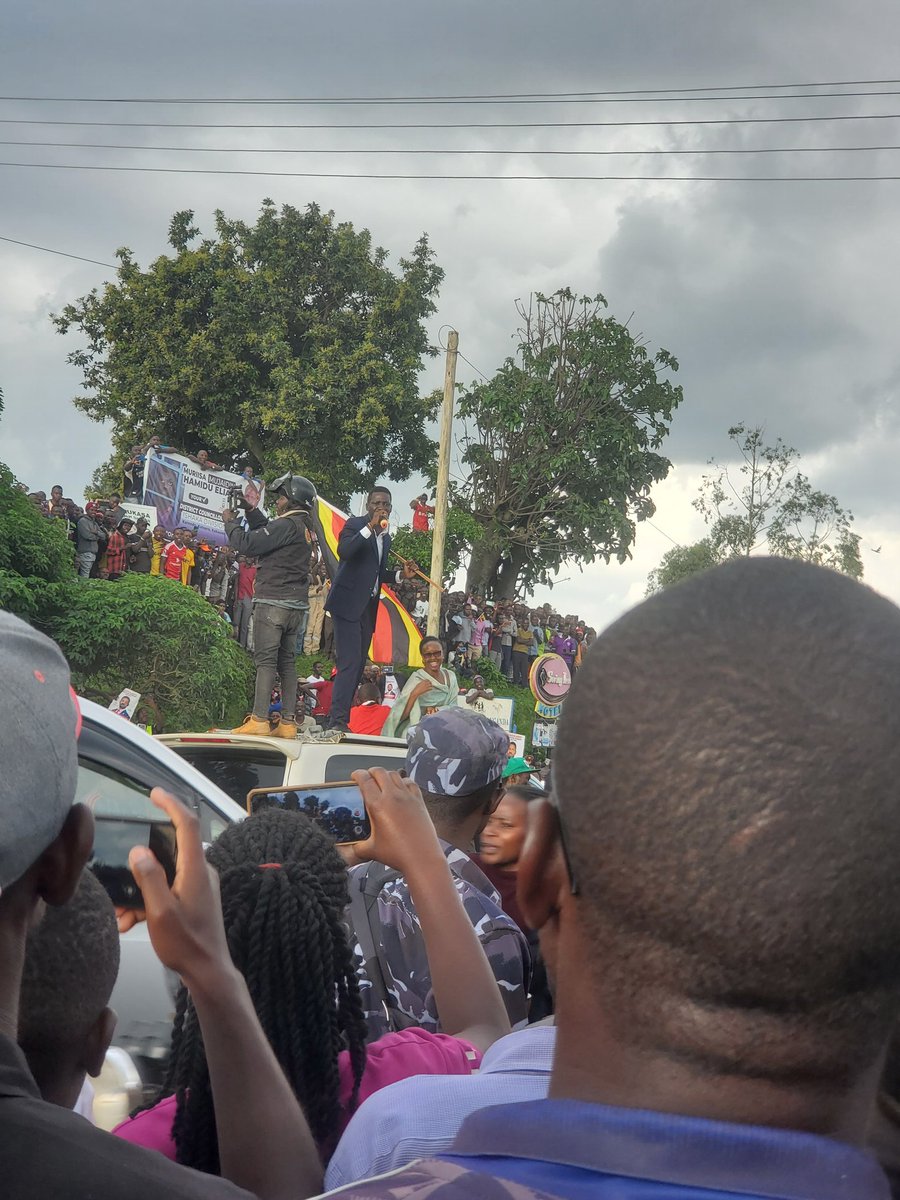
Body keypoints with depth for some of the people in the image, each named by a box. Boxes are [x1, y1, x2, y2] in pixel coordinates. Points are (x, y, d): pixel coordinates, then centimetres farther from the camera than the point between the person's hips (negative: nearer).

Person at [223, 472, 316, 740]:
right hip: (296, 604, 9)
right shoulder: (304, 528, 16)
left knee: (265, 659, -9)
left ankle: (259, 720, -12)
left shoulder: (287, 525, -13)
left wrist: (230, 522, 2)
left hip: (273, 601, -9)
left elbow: (246, 544, -14)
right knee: (287, 660, 9)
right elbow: (267, 531, 27)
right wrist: (249, 509, 20)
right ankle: (288, 723, 8)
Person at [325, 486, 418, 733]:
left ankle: (339, 718, 12)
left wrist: (401, 574, 10)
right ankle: (338, 720, -18)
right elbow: (343, 552, -25)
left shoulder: (386, 536, 17)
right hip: (348, 604, -8)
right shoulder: (354, 525, -6)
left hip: (368, 608, 8)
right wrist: (370, 527, -28)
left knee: (357, 666, 7)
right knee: (349, 664, -16)